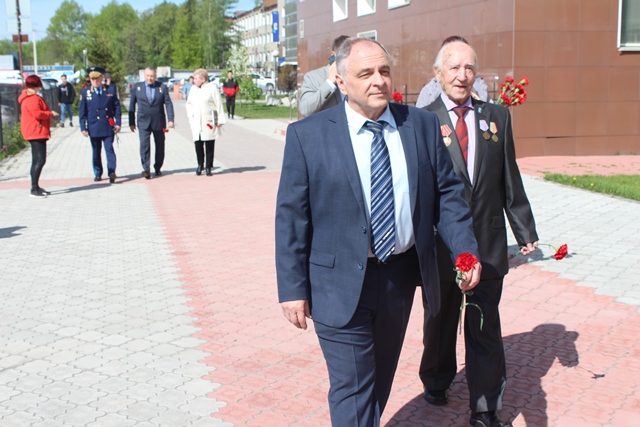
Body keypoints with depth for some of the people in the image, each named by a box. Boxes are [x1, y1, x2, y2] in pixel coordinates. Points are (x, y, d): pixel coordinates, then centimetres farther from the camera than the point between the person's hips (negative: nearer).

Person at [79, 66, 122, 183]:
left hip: (108, 127, -1)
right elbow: (82, 111, 4)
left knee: (109, 149, -7)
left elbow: (116, 107, 5)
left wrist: (118, 123, -2)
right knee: (96, 152, 8)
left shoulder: (111, 89, 3)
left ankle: (112, 172, -10)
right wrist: (83, 127, -1)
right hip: (93, 128, 1)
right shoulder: (85, 92, 4)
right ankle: (97, 173, 16)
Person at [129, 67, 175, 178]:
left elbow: (168, 103, -2)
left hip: (159, 122, 1)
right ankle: (146, 169, -13)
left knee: (160, 146, 9)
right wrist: (131, 122, 4)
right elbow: (132, 105, 7)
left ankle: (158, 168, 24)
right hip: (143, 122, -1)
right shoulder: (137, 87, 4)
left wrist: (170, 119, -14)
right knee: (144, 145, -13)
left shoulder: (162, 87, 2)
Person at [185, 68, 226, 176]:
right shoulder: (193, 89, 13)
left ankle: (208, 167, 10)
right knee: (198, 144, 1)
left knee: (209, 146, 1)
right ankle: (200, 164, 19)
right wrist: (190, 116, 9)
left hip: (209, 122, -4)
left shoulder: (212, 88, -3)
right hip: (196, 123, 4)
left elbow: (219, 105, -3)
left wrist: (220, 120, -6)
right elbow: (189, 104, 23)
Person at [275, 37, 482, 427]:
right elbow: (291, 216, -7)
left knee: (381, 377, 22)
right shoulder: (307, 135, -8)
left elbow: (449, 193, 6)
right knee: (352, 389, 1)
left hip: (402, 277, 4)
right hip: (341, 284, -4)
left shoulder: (423, 125, 1)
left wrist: (465, 250, -6)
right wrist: (293, 288, -9)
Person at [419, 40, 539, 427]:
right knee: (440, 320, 18)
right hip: (440, 245, -2)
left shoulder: (497, 116, 5)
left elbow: (510, 180, 8)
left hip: (488, 244, 2)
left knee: (485, 328, 6)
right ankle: (436, 381, 43)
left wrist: (525, 230, 8)